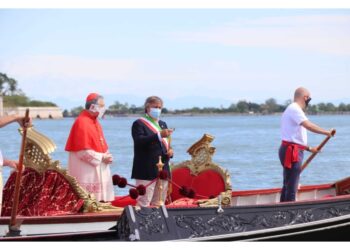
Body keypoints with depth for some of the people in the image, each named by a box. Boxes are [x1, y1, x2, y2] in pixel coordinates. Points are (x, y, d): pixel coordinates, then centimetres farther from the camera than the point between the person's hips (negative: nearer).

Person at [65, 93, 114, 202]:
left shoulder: (95, 122, 13)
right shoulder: (82, 123, -15)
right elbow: (83, 151, -19)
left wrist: (106, 156, 2)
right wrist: (102, 157, -15)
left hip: (98, 168, 9)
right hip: (86, 171, -9)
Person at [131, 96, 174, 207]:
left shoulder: (162, 124, 20)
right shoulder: (139, 124, -2)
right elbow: (139, 141, -19)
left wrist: (170, 151, 1)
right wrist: (159, 135, -29)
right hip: (147, 171, -7)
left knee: (159, 203, 11)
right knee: (144, 202, -9)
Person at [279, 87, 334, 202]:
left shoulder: (292, 109, 22)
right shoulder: (294, 109, -12)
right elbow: (308, 125, -27)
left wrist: (309, 148, 28)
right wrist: (327, 132, -23)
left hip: (290, 152, 11)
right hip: (292, 153, -11)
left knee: (287, 186, 15)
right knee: (291, 188, -9)